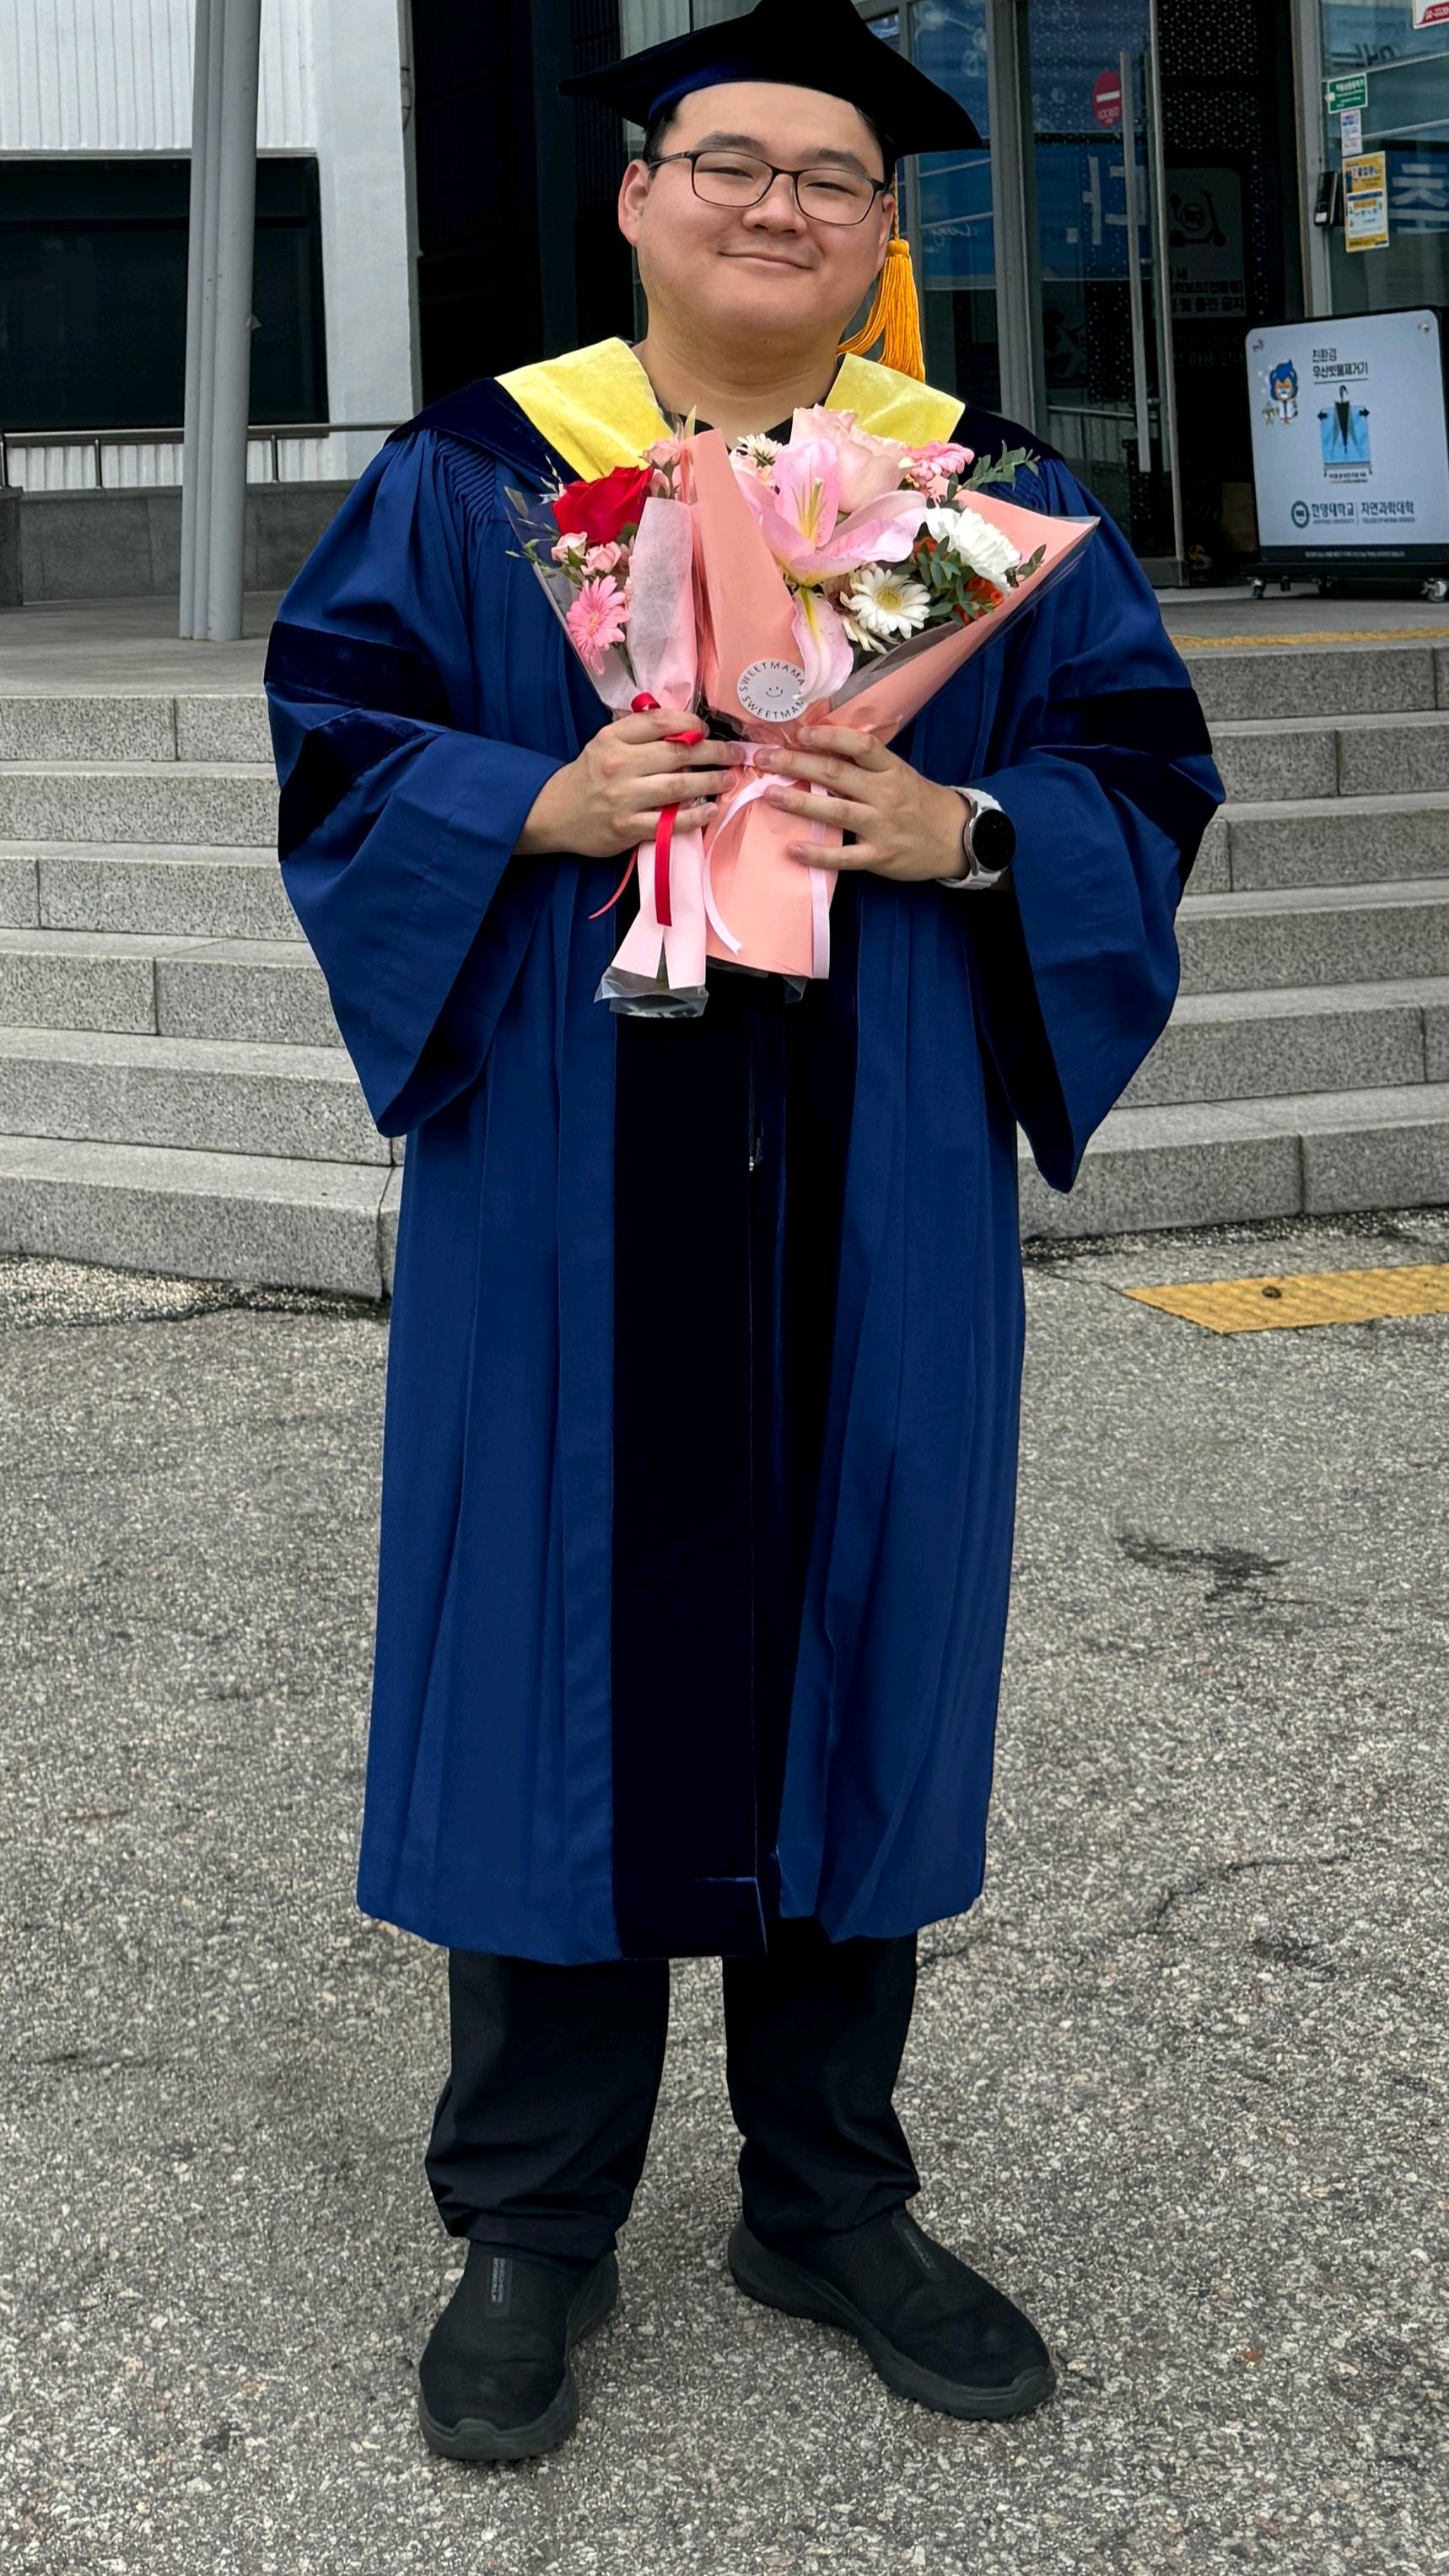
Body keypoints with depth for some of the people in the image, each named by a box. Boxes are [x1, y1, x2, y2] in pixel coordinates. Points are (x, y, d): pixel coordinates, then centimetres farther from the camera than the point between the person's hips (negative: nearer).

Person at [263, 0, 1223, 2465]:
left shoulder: (999, 497, 8)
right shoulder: (474, 472, 4)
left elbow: (1146, 778, 5)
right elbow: (333, 735, 1)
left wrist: (955, 830, -15)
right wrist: (547, 804, -17)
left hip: (875, 1201, 2)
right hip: (567, 1189, -1)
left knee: (853, 1659, 8)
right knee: (565, 1665, 2)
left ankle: (826, 2195, 25)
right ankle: (529, 2227, 18)